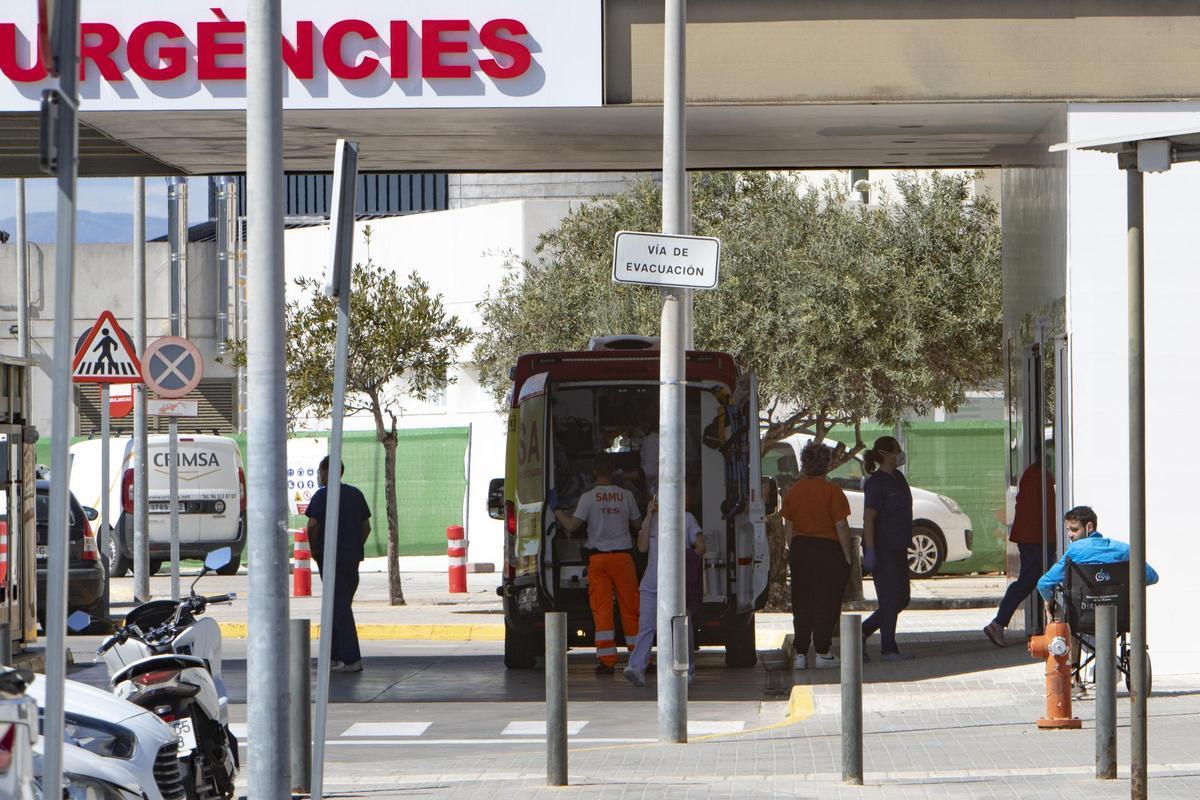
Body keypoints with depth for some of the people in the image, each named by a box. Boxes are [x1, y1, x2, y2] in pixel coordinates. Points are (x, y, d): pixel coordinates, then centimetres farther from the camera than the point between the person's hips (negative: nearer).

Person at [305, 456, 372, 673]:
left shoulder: (322, 495, -7)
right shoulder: (355, 494, 12)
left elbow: (313, 526, -15)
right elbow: (366, 527, 13)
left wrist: (315, 551, -2)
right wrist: (355, 548, 16)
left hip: (330, 557, -6)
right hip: (353, 557, 6)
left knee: (339, 607, -7)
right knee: (343, 605, 16)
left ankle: (352, 659, -13)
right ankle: (336, 656, 21)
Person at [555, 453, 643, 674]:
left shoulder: (588, 497, -5)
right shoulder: (626, 495, 2)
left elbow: (571, 526, -8)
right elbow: (637, 523, 13)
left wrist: (557, 511, 11)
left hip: (598, 557, -1)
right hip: (623, 555, 1)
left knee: (601, 609, -2)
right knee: (630, 608, 7)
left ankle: (607, 660, -8)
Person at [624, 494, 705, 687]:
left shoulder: (686, 519, 2)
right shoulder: (652, 520, 11)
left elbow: (700, 547, -1)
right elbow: (642, 547, -1)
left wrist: (687, 563, -16)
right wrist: (649, 516, -4)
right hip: (651, 584, 2)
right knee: (646, 626, -9)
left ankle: (687, 669, 18)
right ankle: (637, 669, -19)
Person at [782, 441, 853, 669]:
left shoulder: (793, 490, 4)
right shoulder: (832, 490, -10)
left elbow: (789, 526, 6)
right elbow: (841, 526, -12)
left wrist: (792, 551, 15)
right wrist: (847, 556, -5)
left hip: (799, 549, 4)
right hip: (827, 549, -4)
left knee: (801, 605, 9)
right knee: (825, 602, 3)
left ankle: (800, 653, 7)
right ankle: (822, 653, 3)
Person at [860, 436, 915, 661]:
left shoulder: (897, 478, 13)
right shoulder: (876, 483, -14)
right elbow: (868, 518, -19)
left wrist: (906, 543, 24)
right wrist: (870, 552, -24)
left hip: (898, 548, 9)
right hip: (882, 550, -9)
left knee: (902, 599, 12)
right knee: (890, 598, -6)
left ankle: (862, 632, 22)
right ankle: (888, 649, 2)